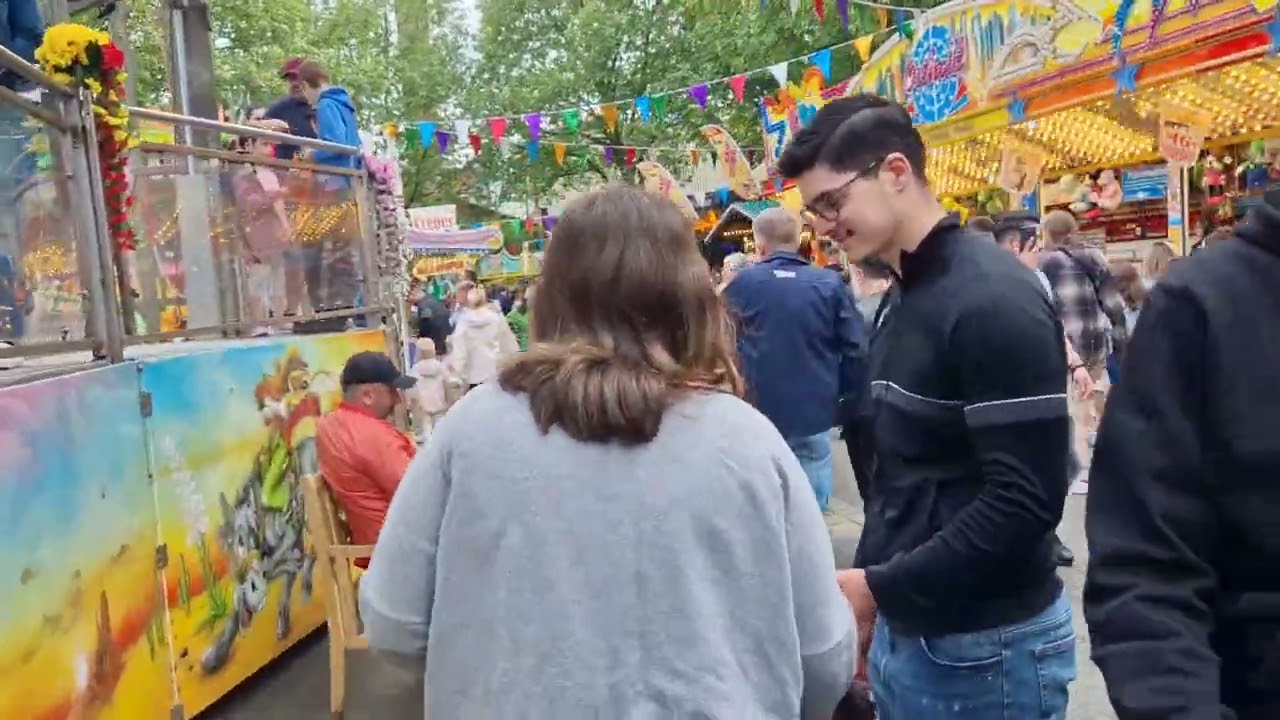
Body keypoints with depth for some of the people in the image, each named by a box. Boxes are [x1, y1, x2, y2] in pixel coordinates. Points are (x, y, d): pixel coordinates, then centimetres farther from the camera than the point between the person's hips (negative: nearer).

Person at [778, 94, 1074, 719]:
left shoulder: (994, 301, -18)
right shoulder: (901, 304, 9)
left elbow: (1027, 499, -23)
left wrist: (879, 587, -18)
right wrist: (869, 605, 11)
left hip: (984, 645, -8)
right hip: (908, 629, 8)